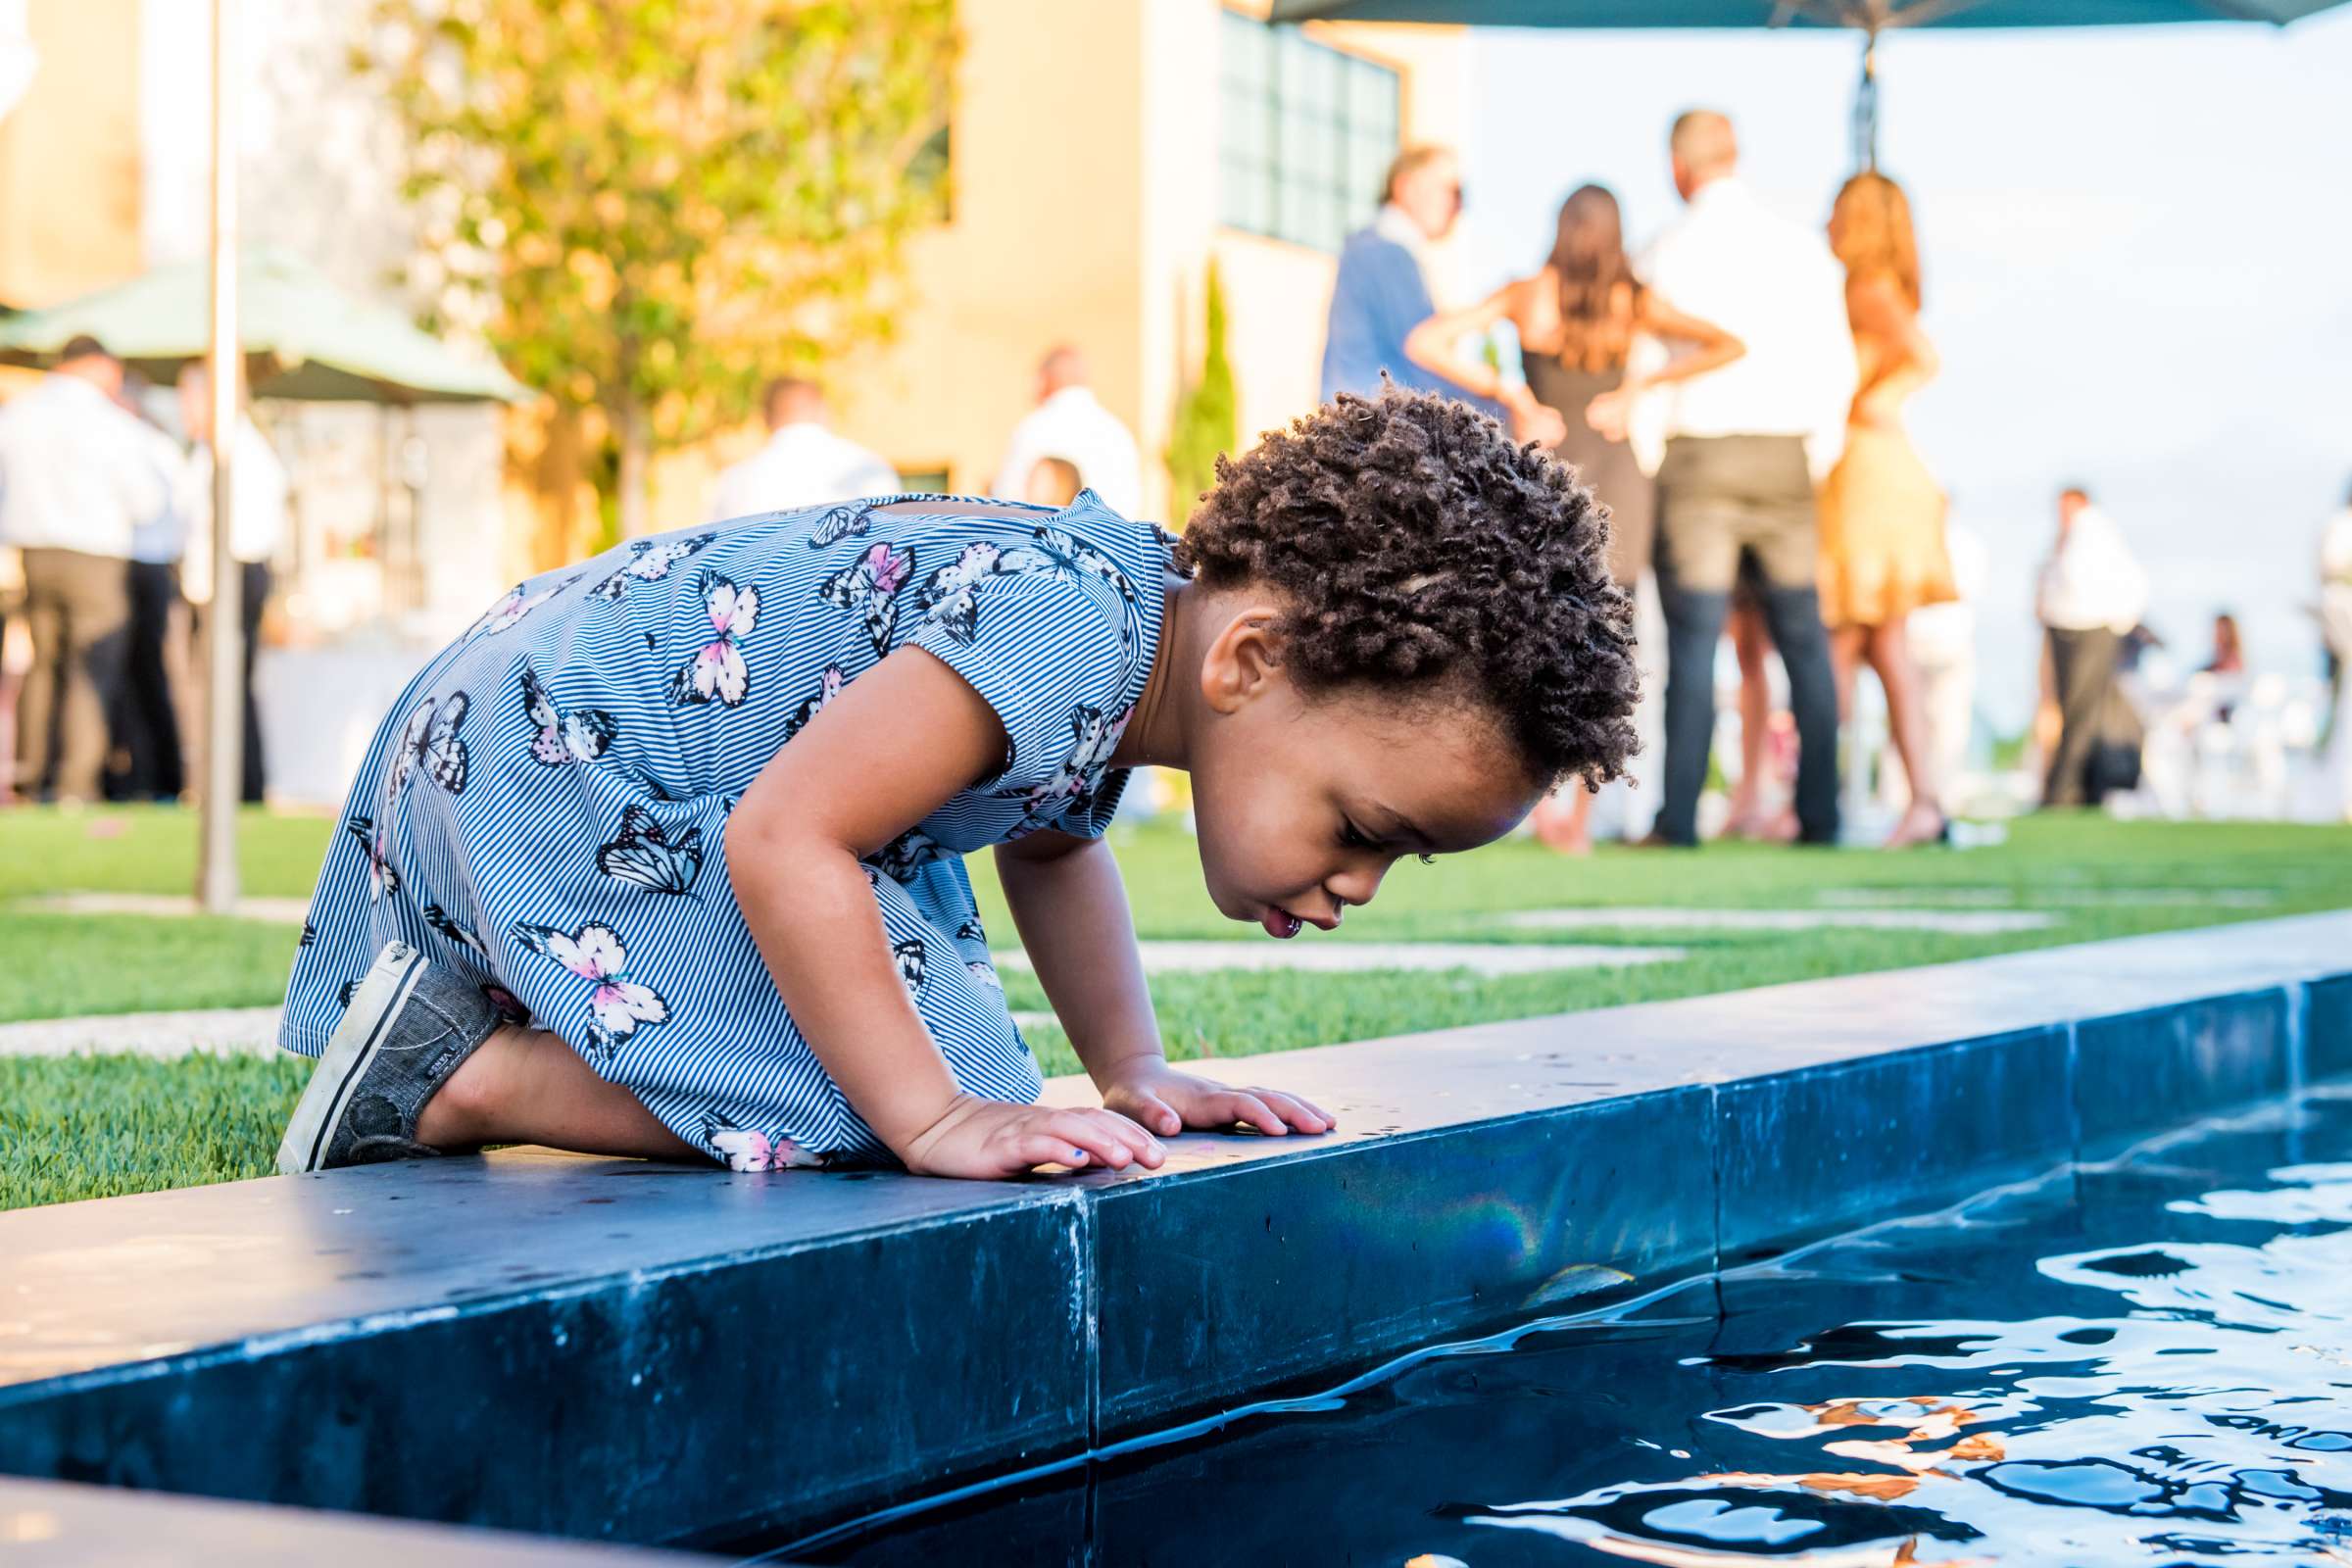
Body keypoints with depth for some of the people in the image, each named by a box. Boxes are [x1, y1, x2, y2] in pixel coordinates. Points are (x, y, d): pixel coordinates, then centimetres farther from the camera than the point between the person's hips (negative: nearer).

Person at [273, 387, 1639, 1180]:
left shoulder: (1149, 620, -1)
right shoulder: (1065, 632, -32)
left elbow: (1053, 842, 19)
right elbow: (786, 841, -34)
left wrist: (1134, 1071, 10)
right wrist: (940, 1118, -31)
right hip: (541, 773, -10)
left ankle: (484, 1006, 17)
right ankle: (467, 1076, -11)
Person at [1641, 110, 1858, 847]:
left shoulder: (1669, 249, -3)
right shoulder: (1801, 247, 7)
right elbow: (1836, 364, 7)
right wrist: (1816, 461, 15)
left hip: (1697, 453, -3)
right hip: (1784, 458, 3)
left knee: (1693, 641, -3)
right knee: (1803, 640, 6)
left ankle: (1680, 817, -6)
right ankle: (1819, 812, 4)